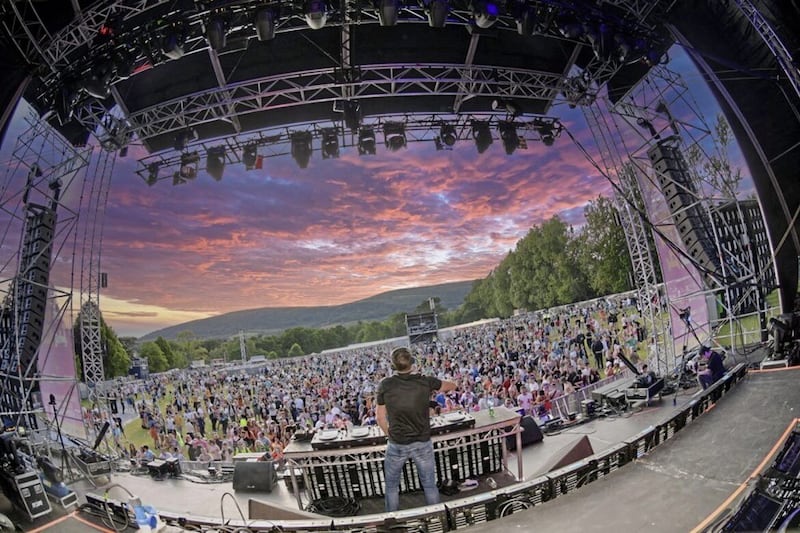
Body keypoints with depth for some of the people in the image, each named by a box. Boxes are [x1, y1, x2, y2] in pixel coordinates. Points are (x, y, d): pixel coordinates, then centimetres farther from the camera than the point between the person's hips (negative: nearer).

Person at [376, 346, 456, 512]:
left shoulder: (385, 385, -13)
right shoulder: (426, 382, -12)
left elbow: (380, 417, -4)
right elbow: (452, 386, 7)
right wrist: (432, 390, 24)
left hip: (397, 444, 0)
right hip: (422, 443, 1)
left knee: (392, 486, 20)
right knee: (430, 485, 18)